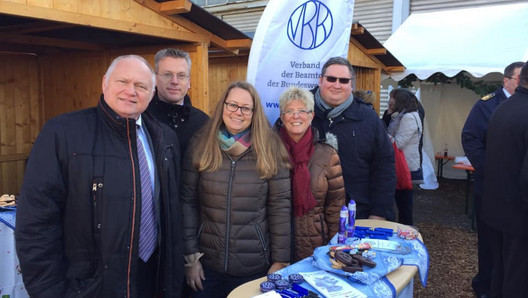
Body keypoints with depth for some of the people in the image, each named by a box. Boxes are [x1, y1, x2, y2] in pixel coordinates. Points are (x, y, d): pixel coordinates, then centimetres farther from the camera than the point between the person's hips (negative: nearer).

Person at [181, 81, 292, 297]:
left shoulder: (270, 149, -6)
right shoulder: (201, 144, -3)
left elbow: (280, 206, -5)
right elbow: (187, 202, -1)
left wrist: (280, 261, -5)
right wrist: (191, 256, -3)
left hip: (254, 265, -1)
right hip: (207, 262, 1)